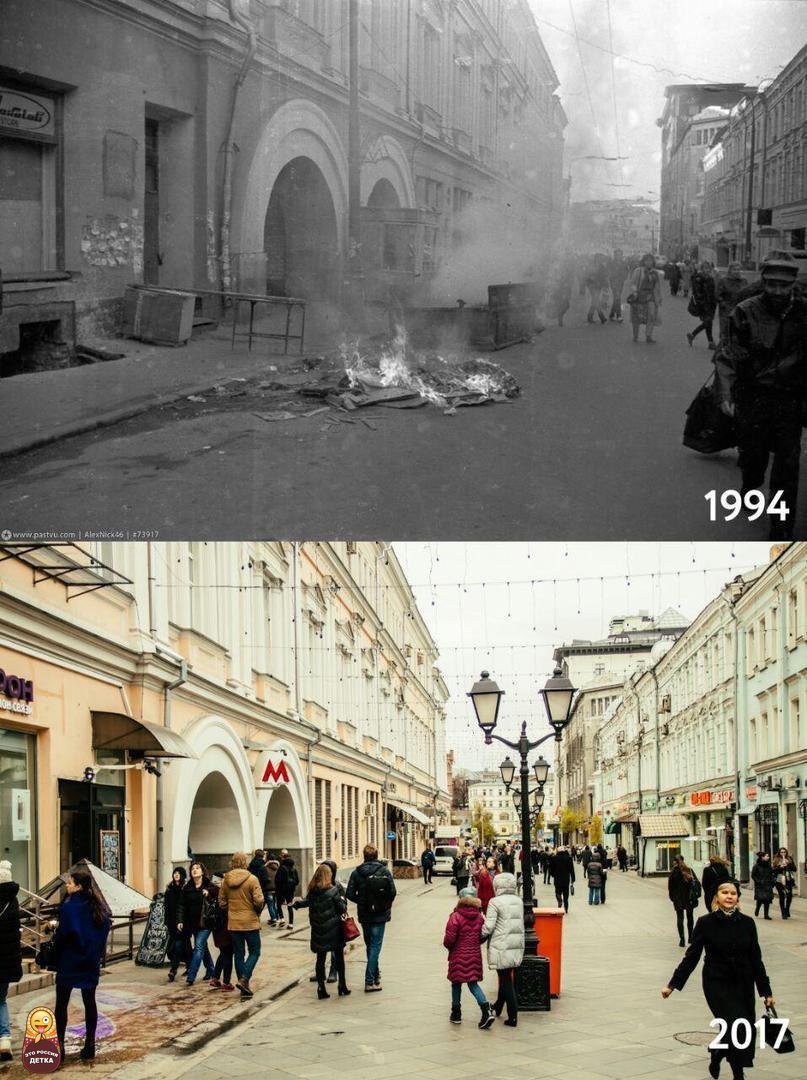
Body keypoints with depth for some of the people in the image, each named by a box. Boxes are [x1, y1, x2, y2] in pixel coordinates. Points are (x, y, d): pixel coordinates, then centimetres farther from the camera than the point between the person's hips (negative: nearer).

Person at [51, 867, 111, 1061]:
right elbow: (105, 930, 7)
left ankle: (59, 1045, 0)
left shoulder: (69, 906, -16)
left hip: (69, 962, -5)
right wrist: (96, 954, 12)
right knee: (89, 1001, 9)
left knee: (61, 1003, 4)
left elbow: (63, 934, -17)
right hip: (91, 963, 5)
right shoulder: (99, 906, 3)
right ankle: (89, 1046, 10)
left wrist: (54, 956, -4)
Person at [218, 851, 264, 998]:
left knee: (238, 954, 12)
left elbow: (222, 901, 5)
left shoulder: (226, 880, 0)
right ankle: (244, 979, -11)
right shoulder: (251, 879, -14)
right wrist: (258, 912, 3)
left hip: (233, 923, 4)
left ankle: (244, 986, 14)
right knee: (254, 952, 7)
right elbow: (259, 900, -17)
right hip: (250, 922, -4)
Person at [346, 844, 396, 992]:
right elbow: (392, 892, -12)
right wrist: (387, 905, 6)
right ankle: (370, 981, -7)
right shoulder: (384, 871, -8)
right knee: (375, 946, 0)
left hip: (364, 915, 2)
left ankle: (375, 975, 31)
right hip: (380, 915, -2)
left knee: (370, 945, 19)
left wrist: (362, 902, 9)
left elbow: (350, 894, -8)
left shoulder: (357, 873, -4)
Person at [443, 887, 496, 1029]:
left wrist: (448, 946, 5)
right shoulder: (479, 917, 0)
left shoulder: (455, 917, -16)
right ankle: (486, 1010, -10)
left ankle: (456, 1014, 21)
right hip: (475, 956, 4)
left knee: (456, 984, 12)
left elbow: (449, 939, -17)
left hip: (458, 956, -4)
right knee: (473, 984, 9)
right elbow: (483, 936, 5)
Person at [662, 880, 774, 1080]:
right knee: (736, 1027, -16)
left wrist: (766, 991, 6)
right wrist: (672, 985, -3)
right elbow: (691, 956, -1)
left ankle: (716, 1053, 33)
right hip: (717, 984, -4)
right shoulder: (706, 923, -6)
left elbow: (756, 959, 6)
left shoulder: (747, 923, 1)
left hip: (743, 985, 4)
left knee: (748, 1031, 3)